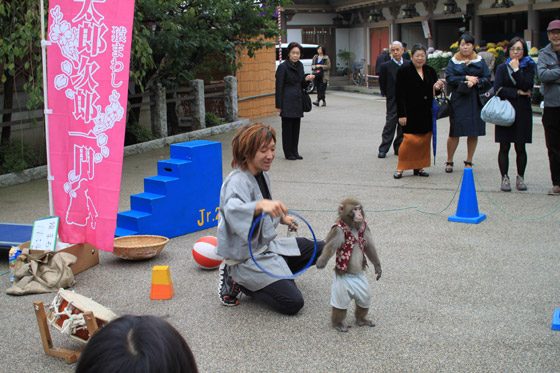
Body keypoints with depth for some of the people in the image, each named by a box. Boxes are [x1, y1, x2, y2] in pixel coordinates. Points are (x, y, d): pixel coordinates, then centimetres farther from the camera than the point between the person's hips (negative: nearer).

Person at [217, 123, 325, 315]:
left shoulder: (262, 174, 4)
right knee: (293, 302, -16)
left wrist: (281, 217, 10)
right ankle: (239, 282, 0)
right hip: (247, 257, -9)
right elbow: (232, 210, -48)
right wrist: (261, 205, -64)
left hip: (267, 246, 9)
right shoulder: (237, 182, -25)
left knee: (319, 249, 12)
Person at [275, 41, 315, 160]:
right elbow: (279, 87, -9)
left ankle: (294, 152, 18)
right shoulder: (283, 67, -9)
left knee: (296, 127, 9)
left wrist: (306, 79, -6)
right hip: (287, 102, -6)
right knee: (287, 127, -1)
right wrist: (279, 105, -11)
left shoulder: (300, 65, 11)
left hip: (298, 101, 7)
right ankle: (288, 153, 7)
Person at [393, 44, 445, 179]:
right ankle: (400, 168, 4)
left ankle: (418, 167, 20)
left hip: (427, 114, 6)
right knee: (411, 140, -10)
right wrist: (401, 115, -13)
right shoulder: (403, 72, -5)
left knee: (425, 140, 7)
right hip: (411, 113, -5)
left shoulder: (430, 71, 11)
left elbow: (433, 91, 20)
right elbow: (400, 95, -8)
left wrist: (437, 87, -5)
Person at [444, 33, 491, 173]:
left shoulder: (480, 61, 9)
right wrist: (466, 78, -12)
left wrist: (475, 81, -14)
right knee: (454, 132, -3)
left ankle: (469, 162, 15)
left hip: (476, 101, 1)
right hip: (458, 100, -1)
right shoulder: (453, 61, 7)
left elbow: (487, 79, 3)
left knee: (473, 133, 3)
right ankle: (449, 162, 12)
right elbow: (449, 78, -5)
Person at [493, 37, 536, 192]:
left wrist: (515, 70, -12)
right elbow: (497, 89, -4)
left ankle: (520, 178, 14)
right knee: (504, 147, 0)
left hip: (522, 111, 0)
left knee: (520, 147, 3)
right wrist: (517, 92, -9)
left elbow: (526, 86, -10)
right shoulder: (502, 68, 8)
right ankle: (505, 178, 7)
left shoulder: (529, 67, 6)